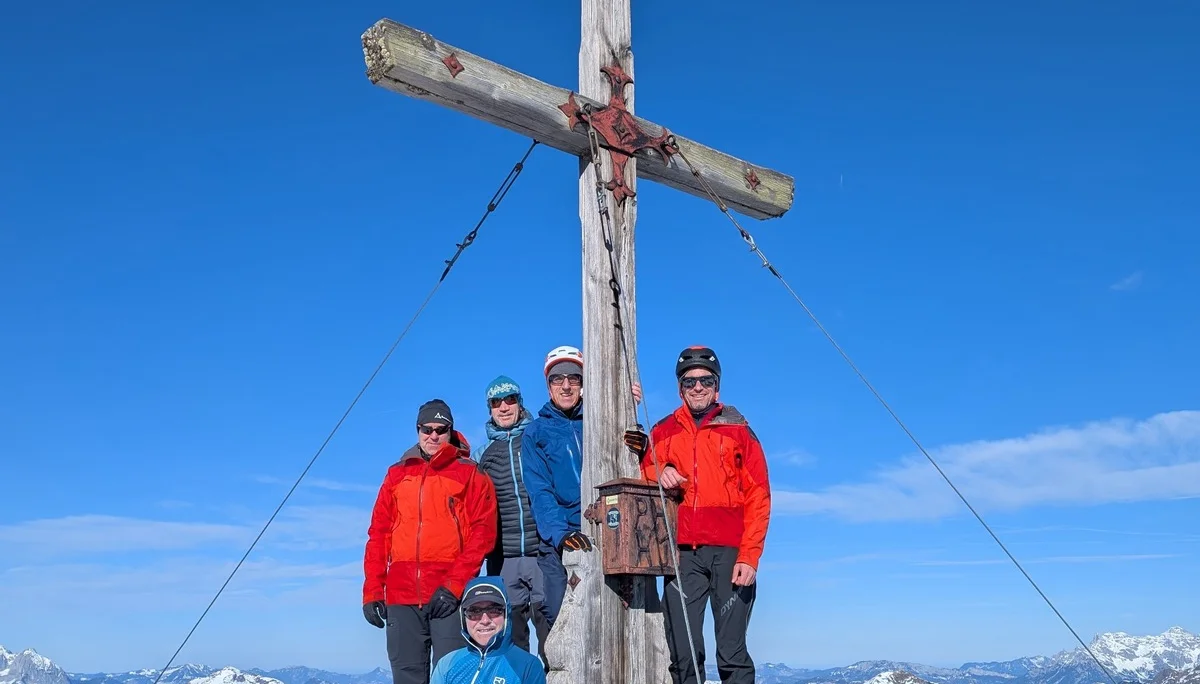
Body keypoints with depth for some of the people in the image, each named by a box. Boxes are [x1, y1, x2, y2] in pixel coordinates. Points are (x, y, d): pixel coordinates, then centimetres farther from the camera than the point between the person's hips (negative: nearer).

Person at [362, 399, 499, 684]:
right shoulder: (397, 474, 16)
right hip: (401, 596, 3)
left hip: (450, 597, -3)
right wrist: (372, 591, 5)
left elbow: (482, 533, -2)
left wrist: (454, 586, -12)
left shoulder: (471, 474, 6)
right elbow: (378, 534, 14)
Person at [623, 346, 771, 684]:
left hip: (729, 551, -2)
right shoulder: (662, 432, 15)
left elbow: (758, 498, 3)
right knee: (683, 652, 1)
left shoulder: (739, 431, 9)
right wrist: (659, 474, -6)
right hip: (682, 552, 2)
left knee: (732, 651, -4)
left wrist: (748, 557, -8)